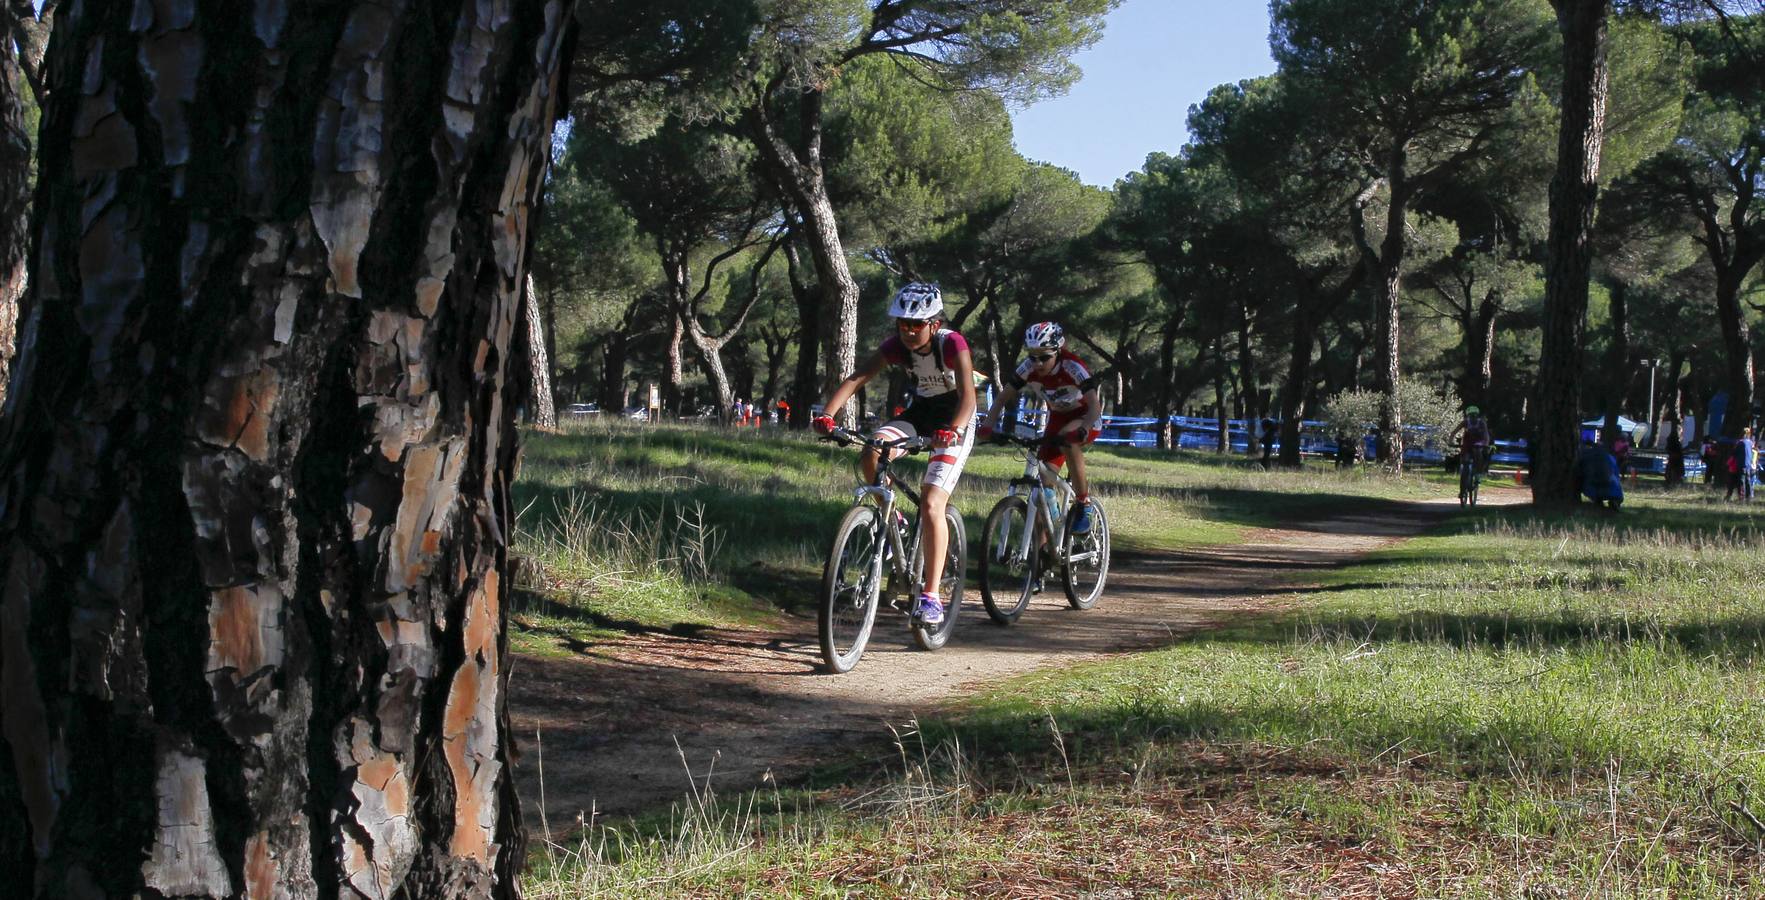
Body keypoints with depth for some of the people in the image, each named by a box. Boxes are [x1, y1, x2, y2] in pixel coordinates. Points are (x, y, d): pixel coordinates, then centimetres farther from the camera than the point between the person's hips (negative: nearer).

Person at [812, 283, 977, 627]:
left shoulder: (952, 344, -26)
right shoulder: (895, 347, -15)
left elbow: (967, 395, -36)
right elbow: (855, 379, -24)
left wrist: (952, 430, -55)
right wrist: (827, 414, -41)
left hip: (953, 420, -5)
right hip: (919, 411, 5)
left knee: (931, 504, -19)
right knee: (873, 452, -27)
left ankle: (931, 596, -15)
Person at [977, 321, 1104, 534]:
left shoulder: (1073, 368, -30)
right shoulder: (1028, 368, -18)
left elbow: (1095, 406, -38)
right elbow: (1003, 397, -14)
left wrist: (1082, 430, -57)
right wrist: (989, 424, -32)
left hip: (1085, 417, -4)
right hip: (1057, 418, 5)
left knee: (1068, 439, -38)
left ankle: (1083, 504, -24)